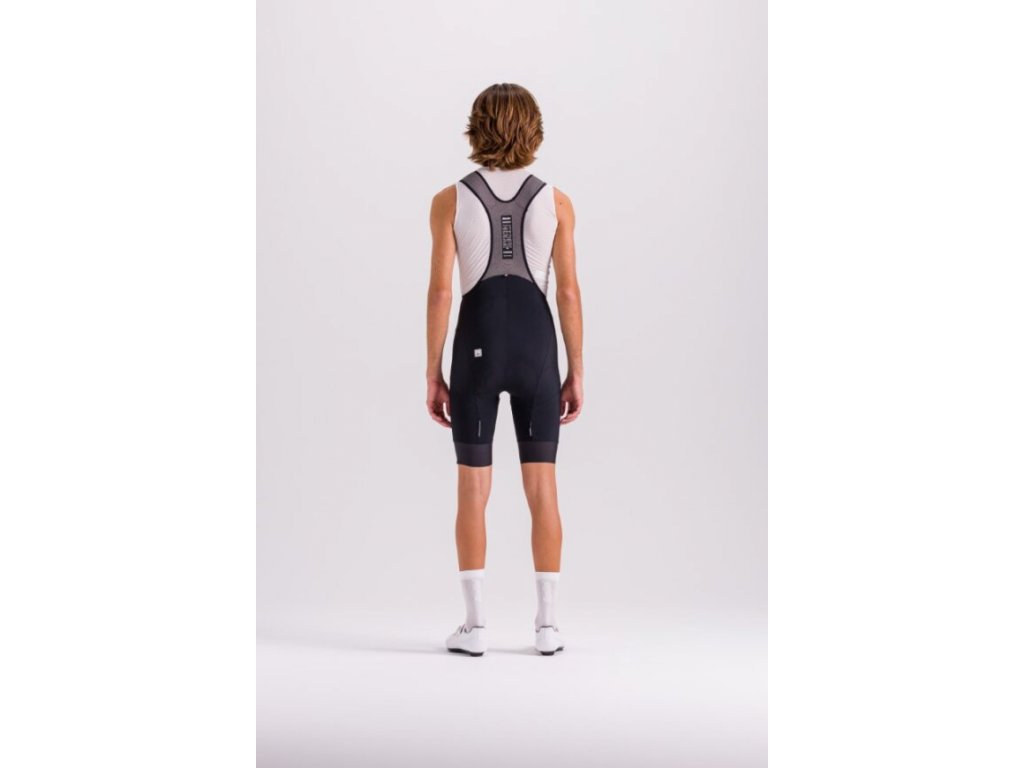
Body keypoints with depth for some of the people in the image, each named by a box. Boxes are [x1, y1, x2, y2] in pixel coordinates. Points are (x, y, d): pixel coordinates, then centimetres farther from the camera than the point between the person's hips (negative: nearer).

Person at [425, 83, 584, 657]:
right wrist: (577, 373, 4)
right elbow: (569, 293, -3)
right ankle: (548, 625, 7)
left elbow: (441, 293, -6)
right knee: (543, 488, 6)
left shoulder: (450, 201, -3)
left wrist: (433, 374, 0)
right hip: (535, 347, 1)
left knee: (474, 490, 5)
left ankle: (476, 625, 4)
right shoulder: (556, 201, -1)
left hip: (478, 347, -1)